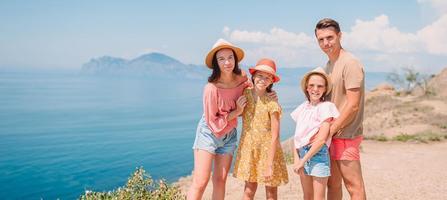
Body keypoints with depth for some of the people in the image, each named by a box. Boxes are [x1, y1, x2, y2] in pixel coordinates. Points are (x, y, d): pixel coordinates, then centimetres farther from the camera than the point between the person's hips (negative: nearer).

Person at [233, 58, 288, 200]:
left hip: (268, 149, -3)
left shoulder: (271, 103, -16)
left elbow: (275, 136, -16)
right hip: (248, 147, 4)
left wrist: (269, 164, -18)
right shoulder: (245, 94, -3)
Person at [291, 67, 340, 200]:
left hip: (318, 154, -6)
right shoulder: (303, 107, 7)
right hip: (302, 153, 6)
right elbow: (297, 136, 8)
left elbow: (321, 139, -16)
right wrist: (296, 159, -3)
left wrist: (303, 160, -13)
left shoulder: (326, 107, -11)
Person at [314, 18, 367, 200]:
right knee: (332, 184, 16)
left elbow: (353, 105, -19)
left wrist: (330, 130, -16)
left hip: (345, 135, -9)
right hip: (331, 134, 9)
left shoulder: (350, 63, -13)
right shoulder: (329, 64, 15)